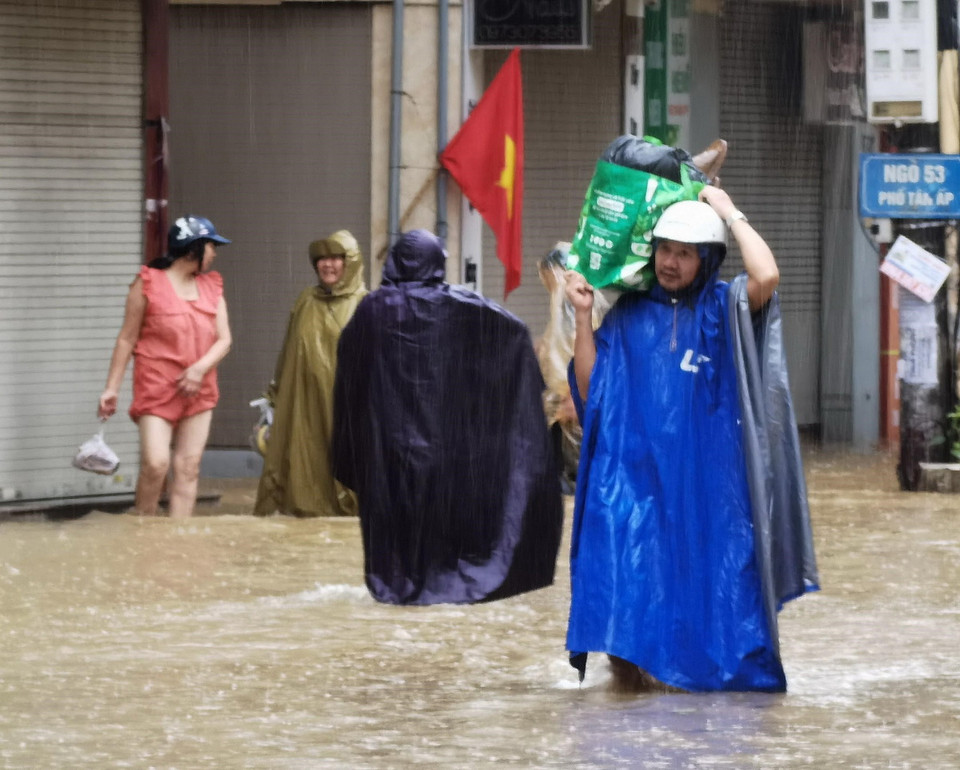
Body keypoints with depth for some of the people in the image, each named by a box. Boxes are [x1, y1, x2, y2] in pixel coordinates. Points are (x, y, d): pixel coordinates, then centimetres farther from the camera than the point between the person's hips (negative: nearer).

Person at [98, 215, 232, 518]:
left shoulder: (212, 286, 12)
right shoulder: (148, 283, -2)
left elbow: (223, 340, 7)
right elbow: (127, 338, 1)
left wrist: (201, 368, -13)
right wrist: (111, 388, -3)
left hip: (198, 390, 5)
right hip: (156, 388, -5)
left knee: (188, 469, -1)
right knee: (155, 464, -16)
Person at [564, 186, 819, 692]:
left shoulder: (723, 309, 5)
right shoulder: (628, 315, 11)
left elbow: (767, 276, -18)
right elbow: (590, 390, 6)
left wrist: (729, 213, -6)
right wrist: (583, 315, 0)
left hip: (704, 472, -2)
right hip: (636, 470, 2)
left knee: (702, 570, -5)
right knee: (629, 561, -10)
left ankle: (693, 666, 4)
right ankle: (636, 664, -5)